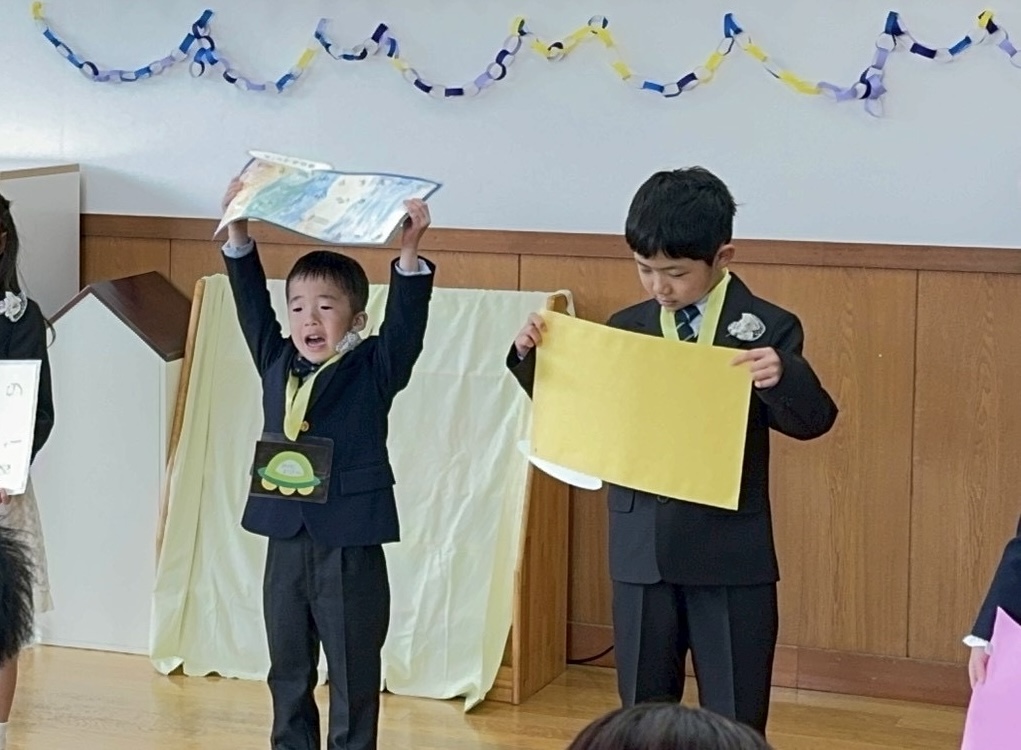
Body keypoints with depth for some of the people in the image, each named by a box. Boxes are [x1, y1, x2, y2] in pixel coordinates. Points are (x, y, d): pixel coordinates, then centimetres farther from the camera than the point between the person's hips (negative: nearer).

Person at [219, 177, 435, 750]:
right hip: (286, 539, 5)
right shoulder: (277, 364, 7)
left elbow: (406, 320, -16)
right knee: (288, 674, 14)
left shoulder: (374, 371, -4)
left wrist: (410, 251, -29)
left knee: (354, 677, 3)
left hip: (351, 546, -5)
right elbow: (252, 301, 8)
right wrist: (238, 233, 0)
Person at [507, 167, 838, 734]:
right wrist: (532, 356, -2)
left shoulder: (766, 329, -5)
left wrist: (782, 375, -30)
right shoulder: (625, 328, 7)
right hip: (641, 550, 4)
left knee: (734, 724, 4)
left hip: (731, 554, -4)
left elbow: (813, 421, -10)